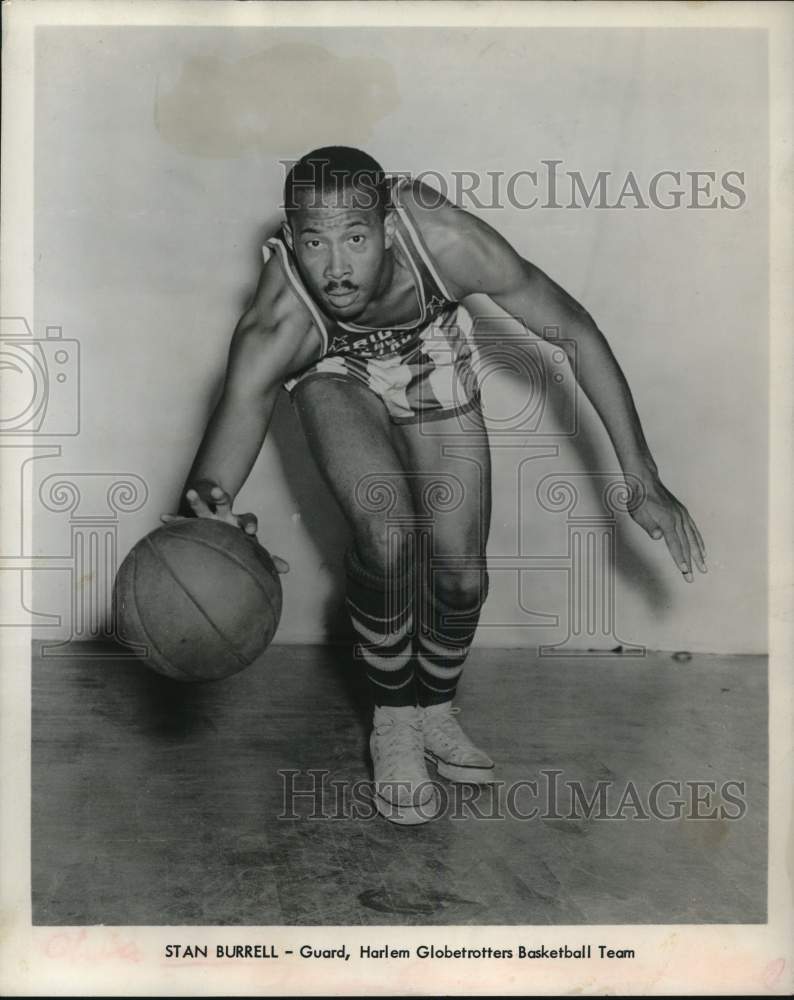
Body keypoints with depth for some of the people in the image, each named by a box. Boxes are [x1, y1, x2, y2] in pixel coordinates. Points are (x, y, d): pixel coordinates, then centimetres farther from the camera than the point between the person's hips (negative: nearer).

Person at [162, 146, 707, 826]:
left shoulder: (446, 240, -37)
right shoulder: (278, 321, -38)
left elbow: (576, 331, -27)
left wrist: (643, 481, -27)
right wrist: (203, 519, -73)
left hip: (433, 364, 2)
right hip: (337, 370, -2)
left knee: (461, 572, -4)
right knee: (387, 535, -27)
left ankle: (437, 713, 26)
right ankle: (393, 725, -1)